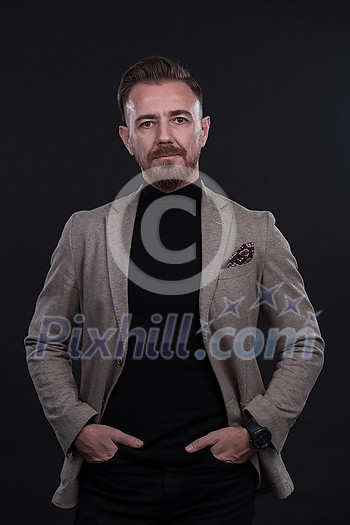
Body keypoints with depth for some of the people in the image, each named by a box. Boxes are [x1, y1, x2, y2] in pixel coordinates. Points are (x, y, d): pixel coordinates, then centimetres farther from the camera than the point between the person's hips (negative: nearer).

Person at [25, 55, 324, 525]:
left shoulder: (256, 231, 0)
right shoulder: (86, 231, 2)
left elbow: (305, 344, 6)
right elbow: (44, 344, 9)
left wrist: (257, 428, -3)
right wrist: (75, 424, -3)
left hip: (220, 474, 0)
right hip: (112, 474, 1)